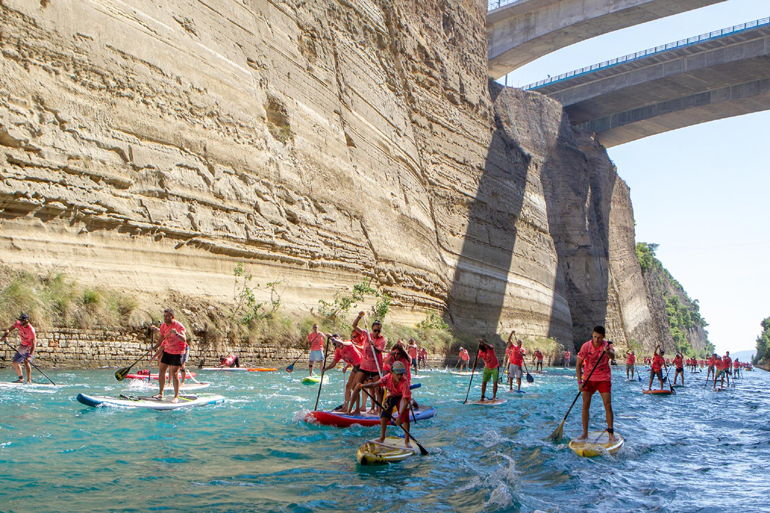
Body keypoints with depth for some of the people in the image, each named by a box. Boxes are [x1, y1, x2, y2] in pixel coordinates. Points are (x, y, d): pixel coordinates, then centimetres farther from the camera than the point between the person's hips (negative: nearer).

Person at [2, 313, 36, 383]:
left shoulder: (31, 330, -30)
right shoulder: (18, 323, -11)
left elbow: (33, 344, -32)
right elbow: (9, 329, -6)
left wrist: (30, 356, -40)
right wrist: (5, 335, -30)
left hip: (30, 346, -8)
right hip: (22, 345, 8)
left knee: (26, 362, -26)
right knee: (15, 362, 12)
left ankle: (29, 380, -28)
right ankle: (21, 378, 29)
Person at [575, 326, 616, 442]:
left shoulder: (607, 345, -11)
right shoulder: (586, 346, -9)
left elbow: (612, 356, -33)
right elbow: (578, 364, -5)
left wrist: (608, 351, -57)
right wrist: (579, 382, -12)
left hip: (604, 379, -1)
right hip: (588, 378, 1)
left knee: (608, 405, -8)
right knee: (585, 405, 0)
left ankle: (611, 433, -1)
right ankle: (585, 433, 8)